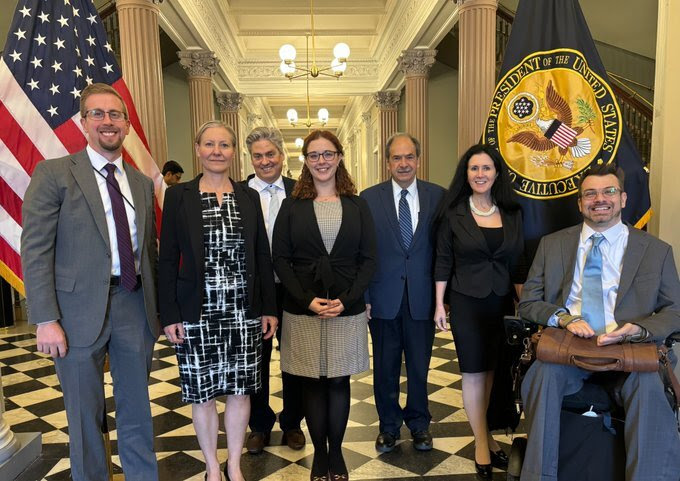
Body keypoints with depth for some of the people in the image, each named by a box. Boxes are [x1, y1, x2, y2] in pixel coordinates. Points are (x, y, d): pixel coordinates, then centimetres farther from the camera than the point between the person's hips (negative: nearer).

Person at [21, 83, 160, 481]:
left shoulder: (142, 183, 10)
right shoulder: (54, 174, -4)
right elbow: (35, 251, -8)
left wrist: (157, 308, 10)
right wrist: (46, 320, -13)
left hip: (135, 305, 4)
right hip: (80, 309, -3)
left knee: (137, 408, 16)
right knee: (85, 414, 12)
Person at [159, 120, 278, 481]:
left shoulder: (249, 197, 6)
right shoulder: (178, 196, 0)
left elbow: (263, 256, 7)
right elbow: (168, 260, -1)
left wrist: (269, 309, 4)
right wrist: (169, 315, -6)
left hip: (243, 311, 2)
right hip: (197, 312, -2)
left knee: (240, 389, 10)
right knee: (202, 393, 9)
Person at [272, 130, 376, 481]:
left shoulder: (357, 206, 4)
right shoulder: (292, 206, 2)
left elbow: (368, 259, 1)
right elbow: (280, 259, -1)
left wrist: (346, 300, -11)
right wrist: (307, 299, -12)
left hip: (347, 310, 1)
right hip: (302, 311, 0)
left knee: (339, 382, 9)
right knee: (312, 383, 8)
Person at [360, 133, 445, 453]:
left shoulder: (437, 196, 1)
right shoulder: (369, 198, -1)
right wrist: (363, 297, -4)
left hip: (422, 297, 1)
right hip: (383, 298, 0)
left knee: (419, 366, 14)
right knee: (385, 368, 14)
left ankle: (419, 423, 36)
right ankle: (389, 425, 34)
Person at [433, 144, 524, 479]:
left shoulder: (512, 213, 4)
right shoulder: (453, 213, -4)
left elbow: (518, 263, 7)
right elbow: (443, 262, -2)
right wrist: (439, 304, -4)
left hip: (502, 303, 3)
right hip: (467, 303, -3)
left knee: (493, 372, 11)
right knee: (474, 374, 4)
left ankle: (485, 435, 28)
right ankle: (482, 443, 19)